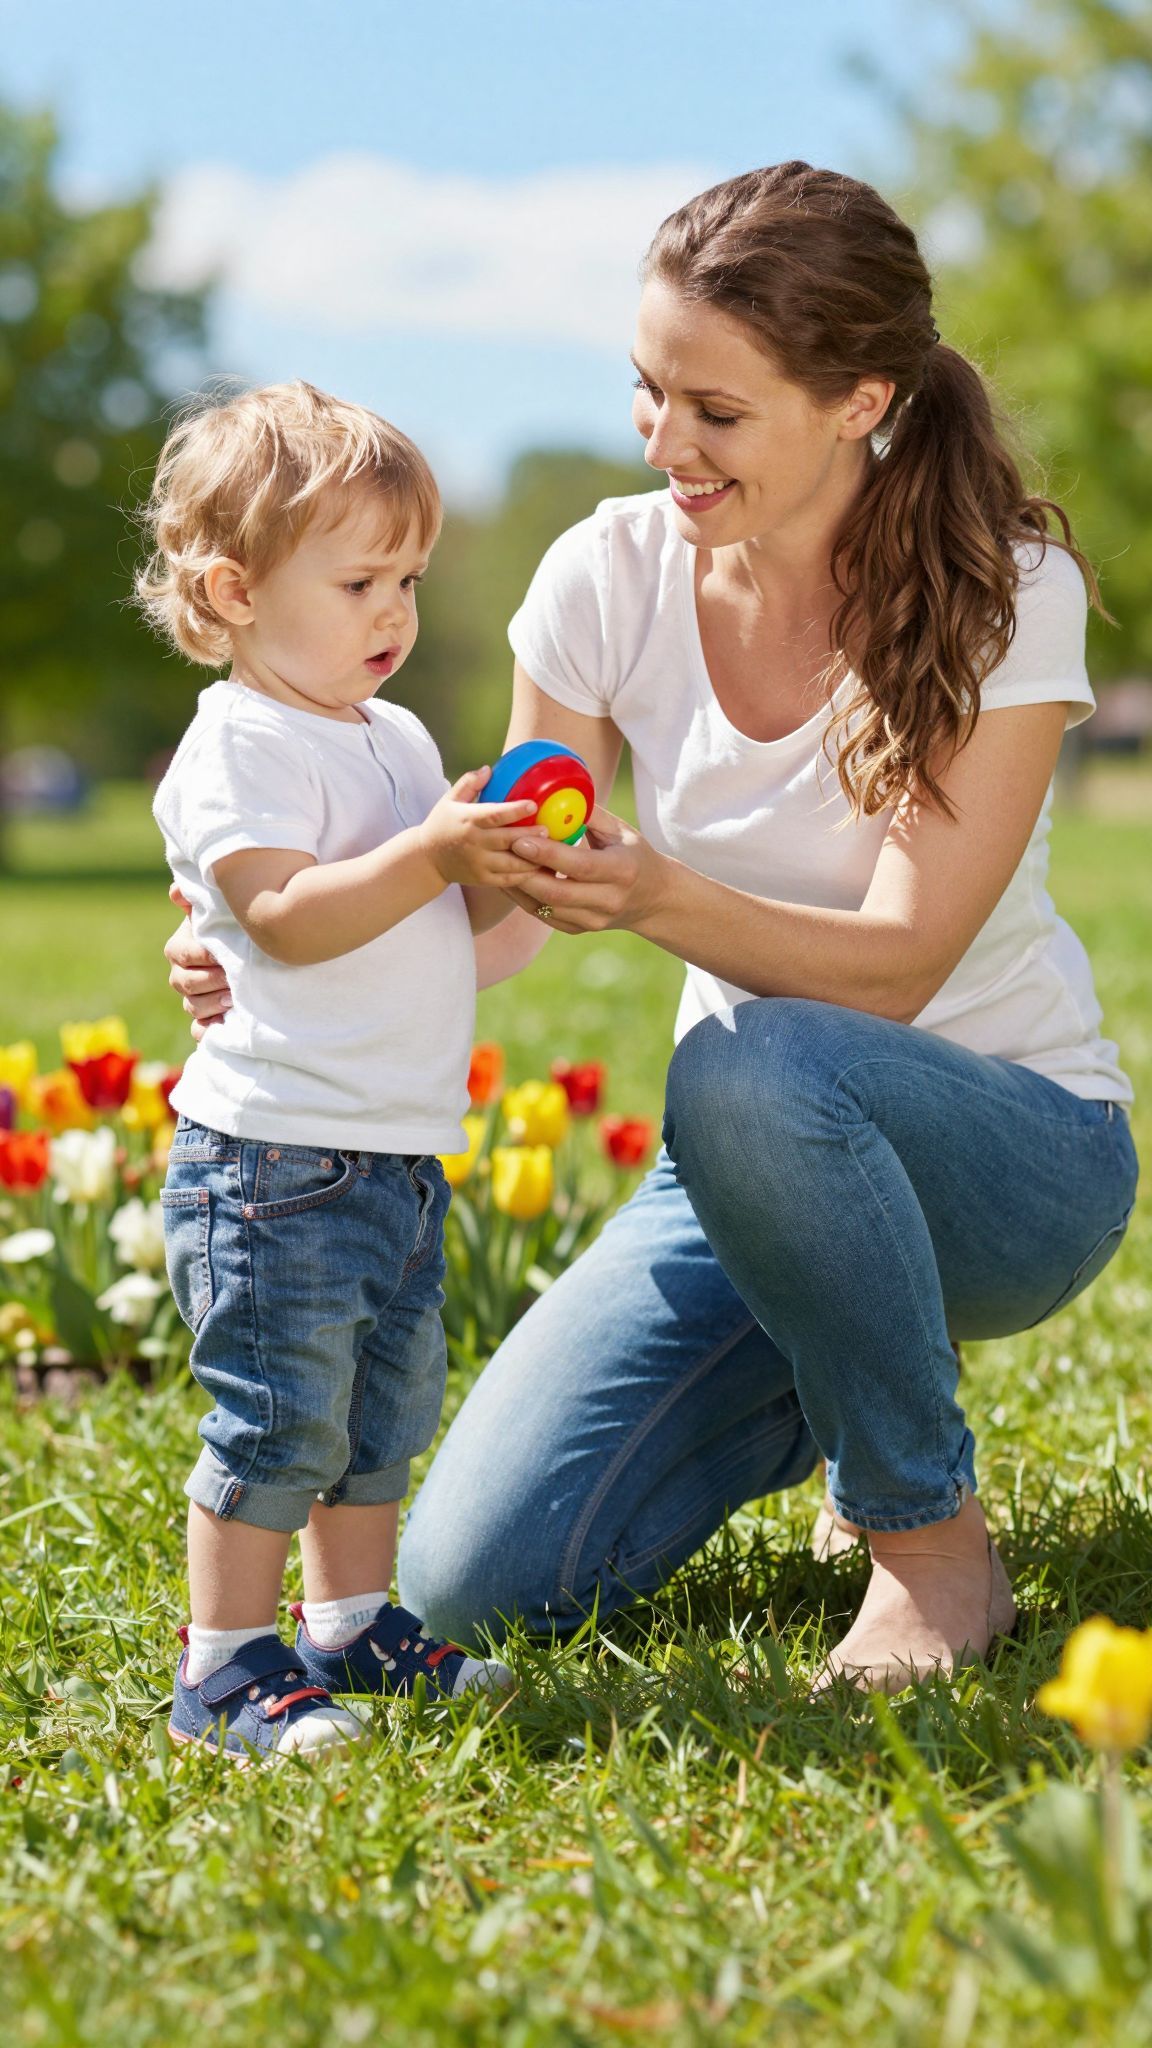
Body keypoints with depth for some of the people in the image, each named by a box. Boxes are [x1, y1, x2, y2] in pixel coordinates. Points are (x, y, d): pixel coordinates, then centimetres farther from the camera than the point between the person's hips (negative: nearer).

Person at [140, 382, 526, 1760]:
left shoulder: (394, 738, 16)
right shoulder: (237, 748, -12)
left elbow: (445, 915, 19)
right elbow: (291, 916, -23)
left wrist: (501, 865, -1)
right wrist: (433, 851, -29)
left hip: (399, 1154, 9)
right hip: (276, 1156, -9)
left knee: (383, 1415, 17)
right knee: (279, 1421, -7)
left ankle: (353, 1625, 30)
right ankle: (223, 1670, 2)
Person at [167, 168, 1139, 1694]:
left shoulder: (1004, 594, -16)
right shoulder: (615, 576, -6)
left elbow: (895, 967, -23)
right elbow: (507, 895, 0)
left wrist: (659, 899, -41)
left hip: (1012, 1156, -4)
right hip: (753, 1169, 4)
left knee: (748, 1070, -40)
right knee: (473, 1581, -12)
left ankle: (933, 1536, -15)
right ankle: (824, 1390, 17)